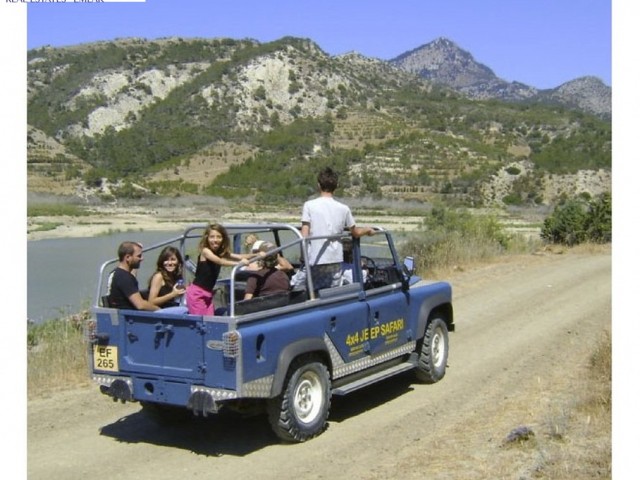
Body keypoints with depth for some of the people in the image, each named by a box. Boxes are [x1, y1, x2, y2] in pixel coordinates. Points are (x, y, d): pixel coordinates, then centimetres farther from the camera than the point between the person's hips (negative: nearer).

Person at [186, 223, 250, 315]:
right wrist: (239, 263, -42)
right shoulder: (205, 251, -15)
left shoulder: (222, 253, 6)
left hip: (208, 293, 7)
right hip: (196, 293, -7)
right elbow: (220, 262, -31)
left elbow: (239, 257, -5)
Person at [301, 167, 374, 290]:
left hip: (315, 261, -2)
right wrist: (368, 229, 34)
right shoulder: (343, 209, 2)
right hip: (335, 261, 2)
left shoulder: (309, 205, -6)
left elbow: (304, 236, -9)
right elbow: (356, 233, 13)